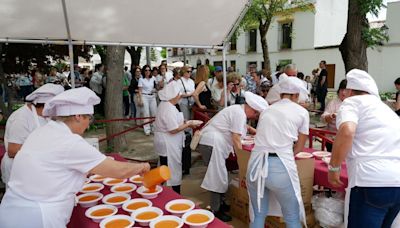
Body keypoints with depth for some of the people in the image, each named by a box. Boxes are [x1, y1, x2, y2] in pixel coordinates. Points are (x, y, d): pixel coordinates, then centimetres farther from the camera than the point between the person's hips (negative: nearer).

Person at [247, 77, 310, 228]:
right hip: (280, 167, -4)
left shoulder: (267, 110, 20)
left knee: (257, 215, 19)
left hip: (256, 164, 5)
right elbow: (299, 147, 14)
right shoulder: (301, 112, 9)